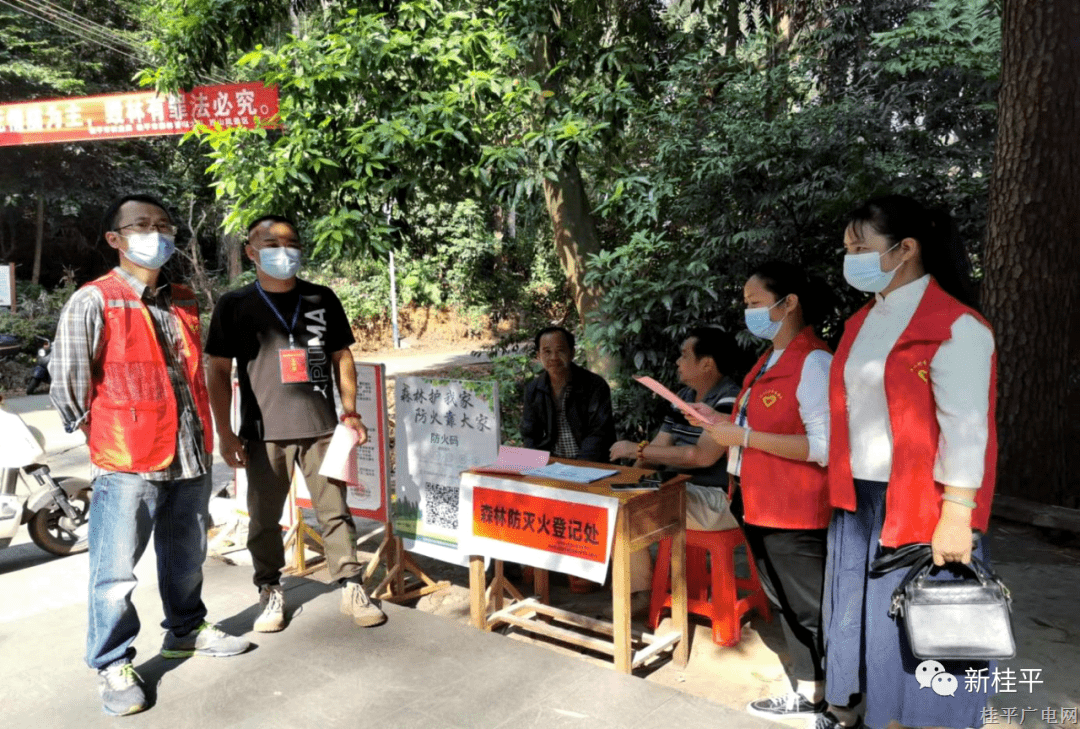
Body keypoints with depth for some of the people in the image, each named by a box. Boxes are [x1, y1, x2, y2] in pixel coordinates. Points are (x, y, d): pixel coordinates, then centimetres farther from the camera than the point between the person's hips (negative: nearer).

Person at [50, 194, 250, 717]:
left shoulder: (184, 303, 11)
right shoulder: (93, 302, -8)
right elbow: (67, 384, -7)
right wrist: (104, 437, -1)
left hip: (190, 457, 6)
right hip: (127, 464, -6)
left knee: (186, 559, 20)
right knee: (116, 570, 3)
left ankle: (186, 631, 39)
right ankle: (112, 666, 20)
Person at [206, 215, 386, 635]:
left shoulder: (322, 300, 8)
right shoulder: (234, 306, 3)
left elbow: (341, 357, 12)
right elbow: (219, 371, 4)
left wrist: (350, 412, 3)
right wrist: (225, 434, -2)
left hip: (322, 427, 1)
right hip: (264, 432, 0)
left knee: (335, 511, 4)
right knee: (264, 518, 9)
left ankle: (352, 588, 15)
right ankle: (270, 592, 26)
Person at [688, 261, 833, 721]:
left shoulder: (813, 362, -17)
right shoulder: (770, 361, 13)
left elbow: (823, 447, -24)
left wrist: (744, 437, -22)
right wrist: (722, 423, 7)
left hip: (794, 512, -10)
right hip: (761, 506, 10)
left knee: (806, 605, 5)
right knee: (785, 601, 19)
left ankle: (814, 699, 21)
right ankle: (808, 690, 33)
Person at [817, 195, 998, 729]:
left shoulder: (956, 326, -14)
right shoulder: (862, 323, 11)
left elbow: (965, 429, -18)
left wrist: (955, 517, -20)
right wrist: (843, 486, 14)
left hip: (920, 504, -7)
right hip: (859, 499, 8)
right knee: (856, 609, 17)